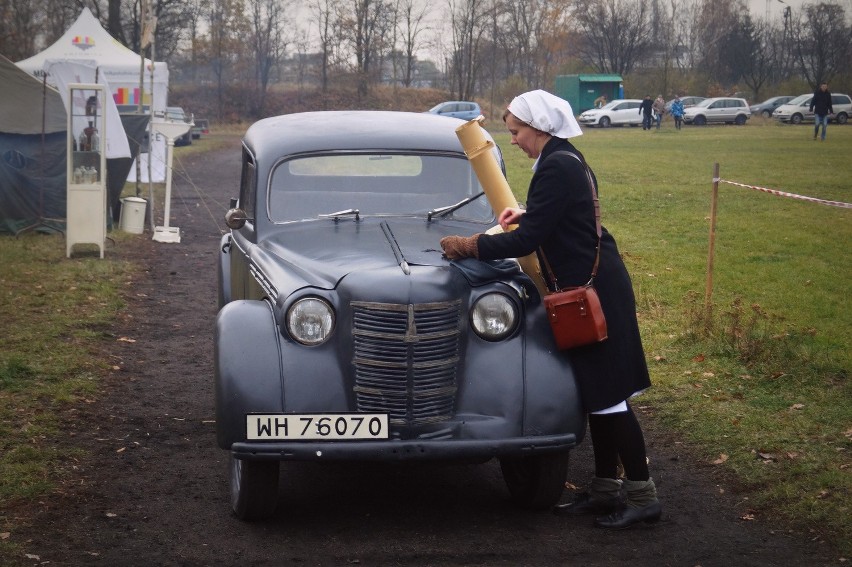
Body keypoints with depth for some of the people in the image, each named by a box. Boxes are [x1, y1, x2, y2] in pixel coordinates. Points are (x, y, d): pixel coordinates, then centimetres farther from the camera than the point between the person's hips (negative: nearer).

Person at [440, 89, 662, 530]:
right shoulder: (566, 159, 12)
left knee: (606, 394, -6)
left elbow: (528, 240, -20)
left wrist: (471, 246, -13)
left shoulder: (556, 167, -18)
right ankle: (605, 489, 20)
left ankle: (642, 496, 0)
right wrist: (525, 215, 19)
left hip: (594, 290, -10)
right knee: (597, 394, 13)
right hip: (590, 285, 10)